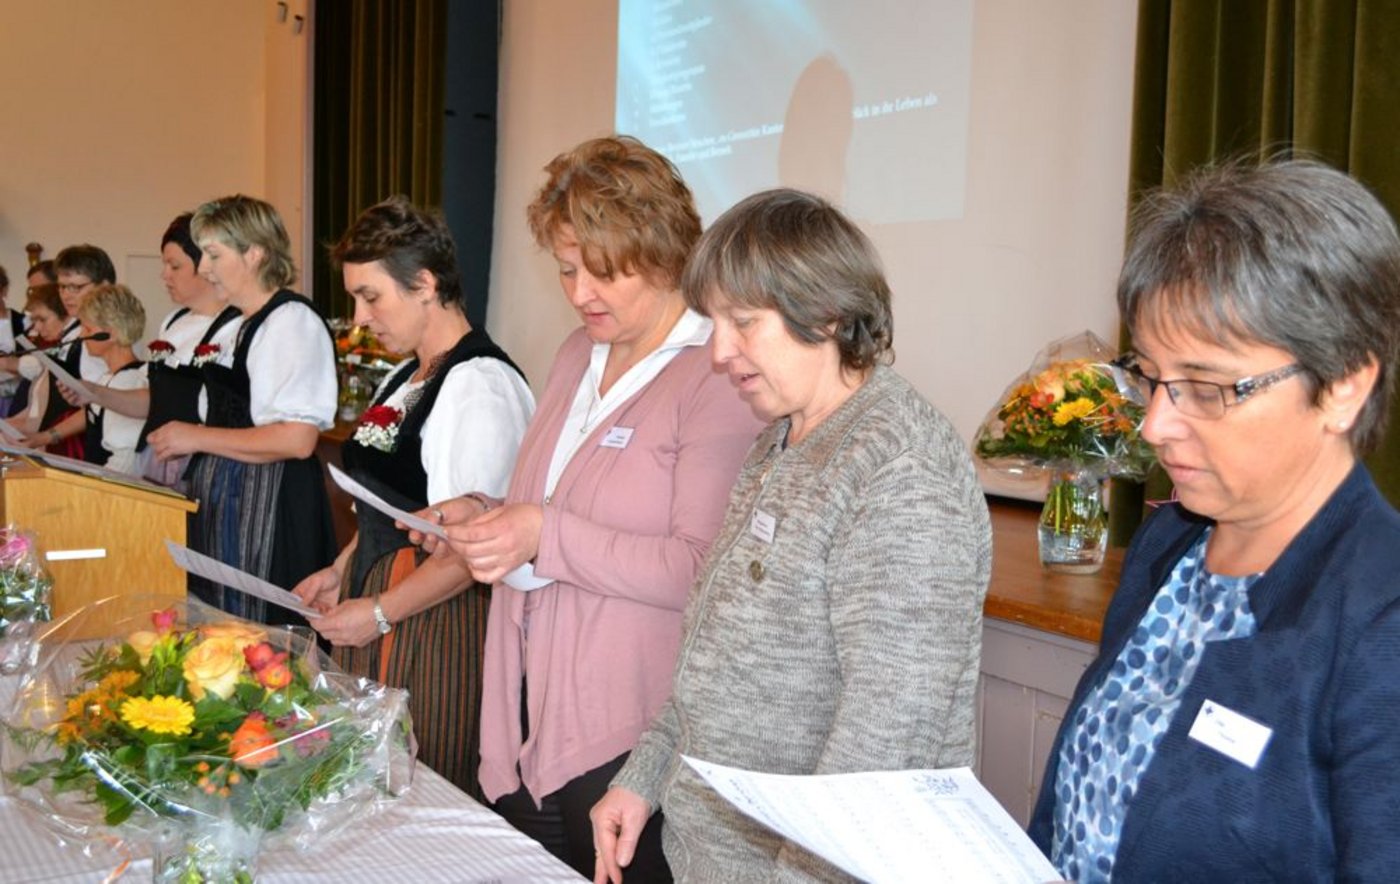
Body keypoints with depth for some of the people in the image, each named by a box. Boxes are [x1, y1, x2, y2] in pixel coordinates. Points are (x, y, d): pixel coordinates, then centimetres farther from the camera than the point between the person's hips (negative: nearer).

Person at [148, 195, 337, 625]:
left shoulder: (293, 320, -14)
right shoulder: (247, 324, 17)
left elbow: (297, 439, -22)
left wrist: (198, 437, -15)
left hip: (267, 507, -9)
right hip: (226, 501, 9)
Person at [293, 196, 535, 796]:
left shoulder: (482, 385, -17)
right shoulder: (404, 380, 14)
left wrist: (379, 611, -18)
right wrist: (341, 572, 10)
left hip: (435, 619, -9)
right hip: (377, 606, 9)